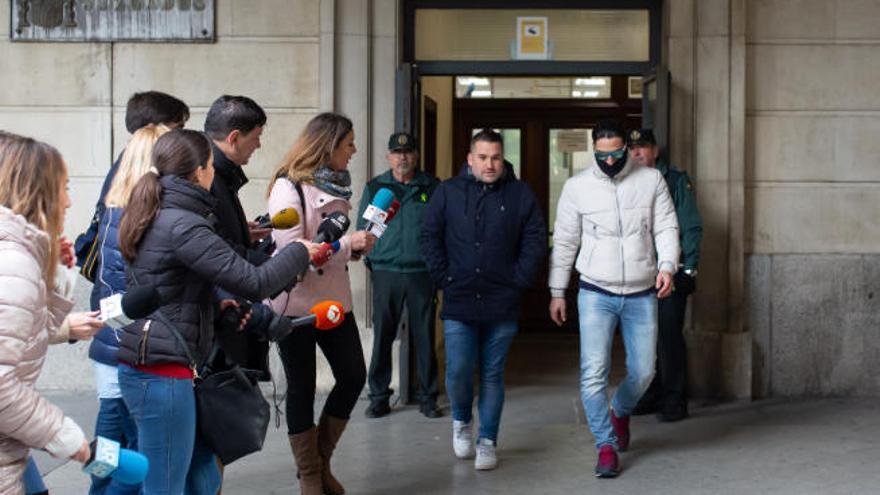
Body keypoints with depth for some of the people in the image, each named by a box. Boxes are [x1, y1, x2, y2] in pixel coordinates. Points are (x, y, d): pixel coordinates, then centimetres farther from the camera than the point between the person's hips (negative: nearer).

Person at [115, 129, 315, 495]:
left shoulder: (157, 217, 13)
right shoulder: (183, 226, -17)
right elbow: (254, 283, -19)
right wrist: (299, 252, -4)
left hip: (144, 366, 10)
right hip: (163, 372, -10)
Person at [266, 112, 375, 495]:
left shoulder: (336, 185, 9)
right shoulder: (288, 187, -14)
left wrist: (357, 246, 1)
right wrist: (346, 244, -22)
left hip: (334, 300, 8)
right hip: (297, 304, -7)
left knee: (353, 376, 8)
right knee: (302, 388, 5)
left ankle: (321, 461, 25)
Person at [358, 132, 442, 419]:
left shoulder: (432, 188, 7)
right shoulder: (375, 188, 10)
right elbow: (362, 229, 13)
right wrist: (370, 260, 3)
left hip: (422, 274, -1)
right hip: (385, 273, 1)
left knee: (425, 337, 4)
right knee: (382, 336, 3)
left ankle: (428, 398, 14)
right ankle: (379, 396, 14)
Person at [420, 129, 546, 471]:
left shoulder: (520, 194, 4)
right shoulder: (448, 192, 4)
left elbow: (536, 241, 5)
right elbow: (430, 237, 6)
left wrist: (518, 281, -3)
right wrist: (444, 278, -2)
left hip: (502, 304, 0)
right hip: (458, 304, 0)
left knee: (492, 375, 7)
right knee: (458, 371, -4)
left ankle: (487, 441, 19)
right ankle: (461, 421, 25)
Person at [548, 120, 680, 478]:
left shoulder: (651, 180, 1)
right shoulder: (577, 187, -1)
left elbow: (666, 227, 1)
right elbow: (564, 241, 5)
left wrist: (667, 265, -16)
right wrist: (557, 291, 5)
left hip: (642, 294, 1)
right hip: (596, 293, -1)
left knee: (643, 371, 7)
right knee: (593, 373, -11)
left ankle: (620, 412, 39)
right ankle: (606, 446, 3)